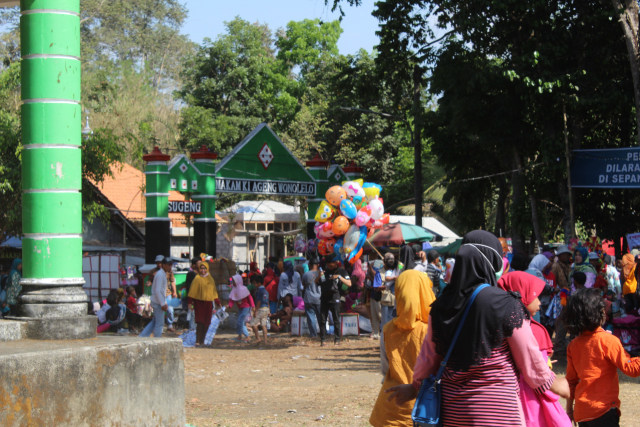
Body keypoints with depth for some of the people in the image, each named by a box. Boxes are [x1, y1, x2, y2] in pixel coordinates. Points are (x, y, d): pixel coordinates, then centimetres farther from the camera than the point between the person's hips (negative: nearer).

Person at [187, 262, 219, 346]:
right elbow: (192, 291, -7)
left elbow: (214, 291, 20)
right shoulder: (197, 279, -4)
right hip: (199, 302, -5)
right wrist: (190, 303, -12)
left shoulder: (210, 279, 11)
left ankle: (202, 340, 18)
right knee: (200, 322, -12)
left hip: (208, 303, 5)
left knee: (206, 323, 6)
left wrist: (217, 302, 19)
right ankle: (197, 341, -11)